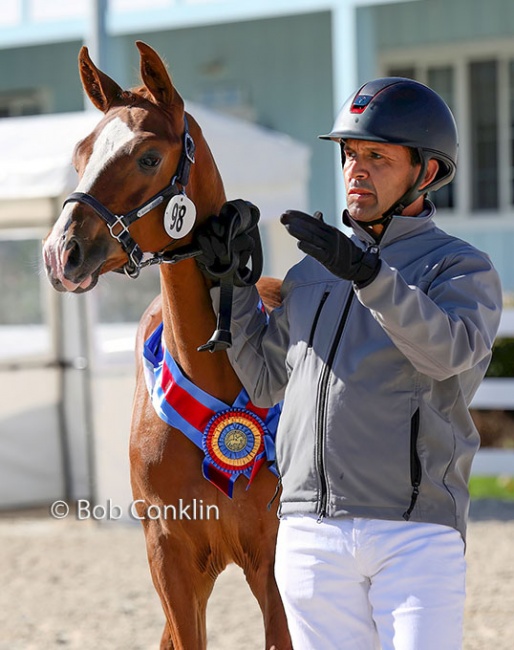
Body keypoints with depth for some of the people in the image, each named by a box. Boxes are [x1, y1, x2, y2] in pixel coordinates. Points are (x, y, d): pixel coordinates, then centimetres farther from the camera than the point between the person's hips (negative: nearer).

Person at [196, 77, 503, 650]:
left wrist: (367, 273, -31)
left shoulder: (462, 269, 2)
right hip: (310, 536, 5)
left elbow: (448, 351, -20)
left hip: (415, 537, -4)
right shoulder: (311, 271, 18)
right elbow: (263, 382, 19)